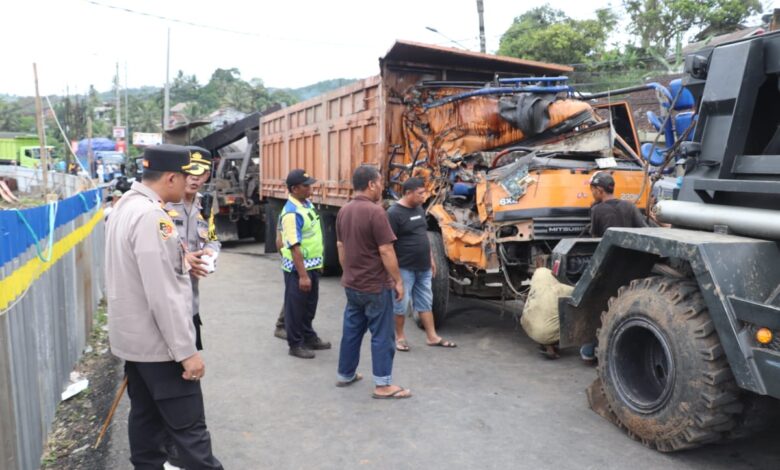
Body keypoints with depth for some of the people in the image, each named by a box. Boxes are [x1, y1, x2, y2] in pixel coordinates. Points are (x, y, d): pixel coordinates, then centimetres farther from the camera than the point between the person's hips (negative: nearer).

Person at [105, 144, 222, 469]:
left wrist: (181, 263, 11)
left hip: (133, 337, 10)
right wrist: (186, 351, -22)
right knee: (189, 427, -1)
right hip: (157, 342, -10)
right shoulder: (150, 216, -23)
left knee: (146, 415, 18)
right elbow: (162, 294, -26)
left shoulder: (126, 206, 8)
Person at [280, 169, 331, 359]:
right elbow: (294, 247, -26)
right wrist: (302, 275, -26)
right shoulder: (292, 213, -24)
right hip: (298, 267, -9)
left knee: (310, 304, 20)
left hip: (312, 265, 9)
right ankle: (295, 344, 18)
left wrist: (318, 262, 19)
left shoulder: (308, 203, 6)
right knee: (295, 306, 5)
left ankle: (309, 337, 35)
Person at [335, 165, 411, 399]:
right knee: (382, 335, 1)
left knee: (352, 330, 18)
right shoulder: (375, 211, -20)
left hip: (352, 284, 8)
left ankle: (345, 375, 28)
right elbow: (386, 251, -20)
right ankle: (383, 385, 8)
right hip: (375, 286, -8)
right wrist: (398, 281, -12)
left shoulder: (344, 211, 6)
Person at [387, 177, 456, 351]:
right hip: (404, 268, -8)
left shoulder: (419, 209, 10)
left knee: (425, 303, 14)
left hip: (423, 268, 8)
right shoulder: (394, 213, -15)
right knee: (401, 304, 5)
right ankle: (399, 337, 20)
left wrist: (431, 259, 18)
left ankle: (432, 337, 22)